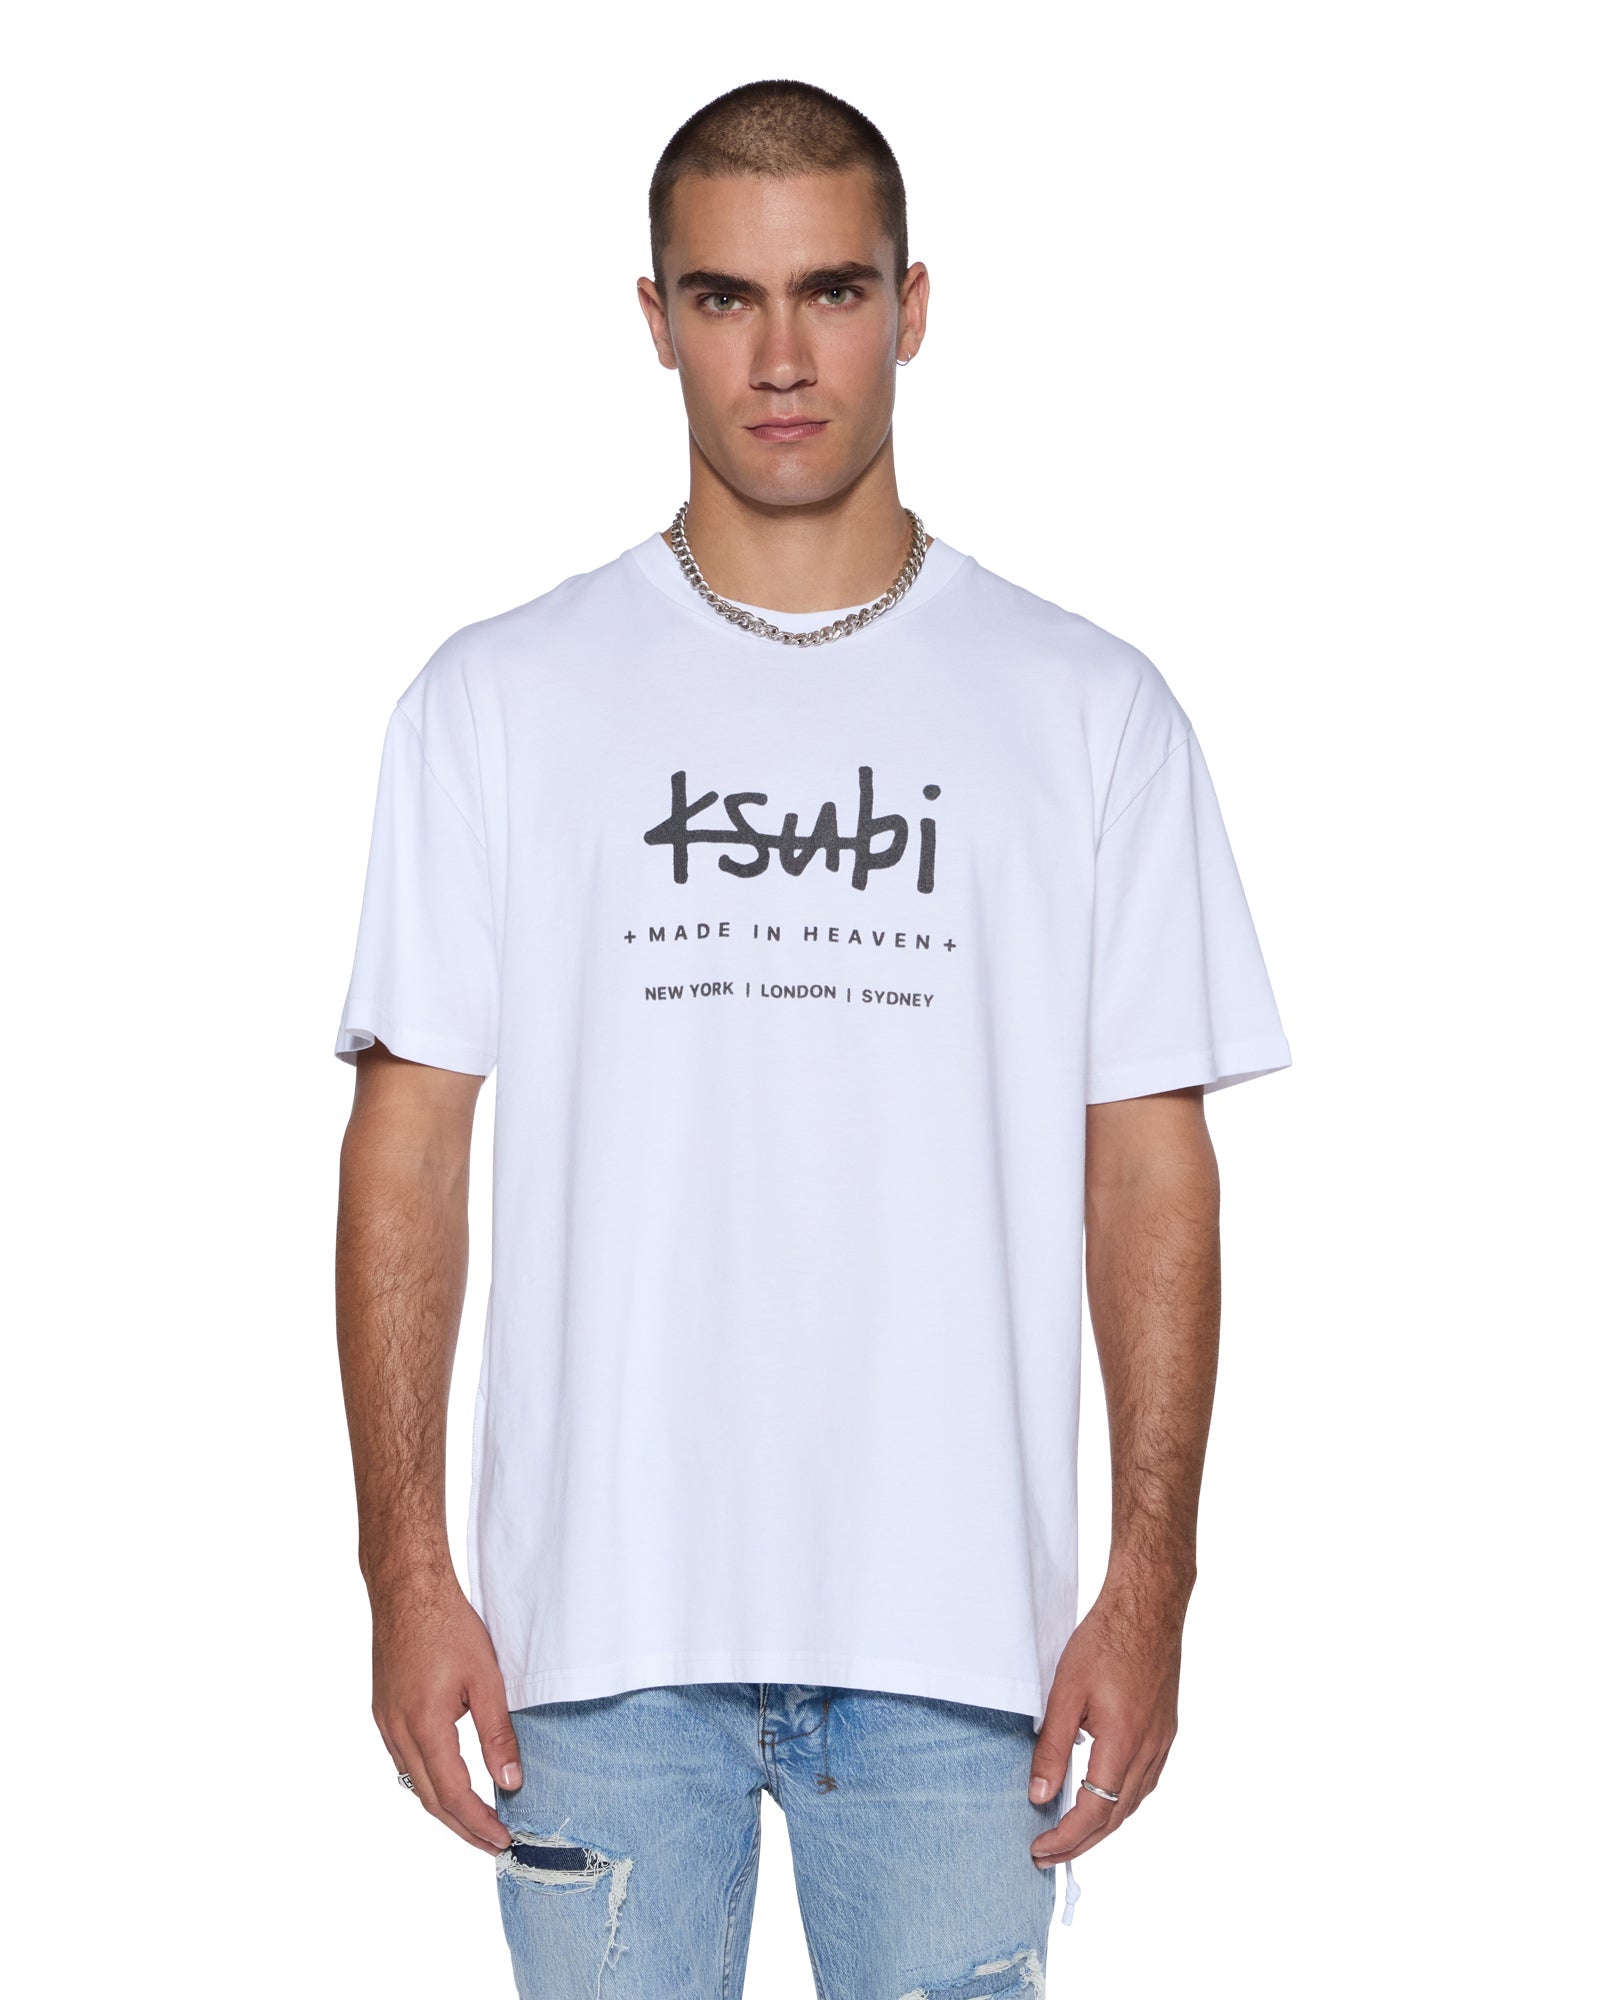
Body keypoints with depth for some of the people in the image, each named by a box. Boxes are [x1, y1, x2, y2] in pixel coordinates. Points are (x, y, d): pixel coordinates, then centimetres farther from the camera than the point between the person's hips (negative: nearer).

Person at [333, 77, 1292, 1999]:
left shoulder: (1091, 711, 4)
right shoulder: (498, 701, 3)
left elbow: (1148, 1172, 3)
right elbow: (408, 1144, 2)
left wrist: (1148, 1588, -3)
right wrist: (408, 1570, -4)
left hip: (954, 1628, 0)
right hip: (601, 1619, 0)